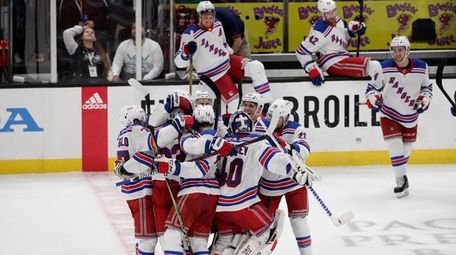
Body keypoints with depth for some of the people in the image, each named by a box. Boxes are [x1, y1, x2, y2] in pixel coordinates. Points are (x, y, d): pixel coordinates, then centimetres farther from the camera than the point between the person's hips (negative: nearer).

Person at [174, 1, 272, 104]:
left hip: (227, 61, 6)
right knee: (235, 101, -17)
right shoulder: (190, 34, -18)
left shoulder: (217, 24, 1)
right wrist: (186, 53, -36)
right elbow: (179, 62, -18)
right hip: (213, 73, -5)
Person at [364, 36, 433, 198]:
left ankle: (401, 173, 39)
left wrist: (425, 98, -8)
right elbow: (373, 86, -5)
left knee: (406, 149, 15)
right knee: (395, 147, -14)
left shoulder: (421, 67, -10)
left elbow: (427, 86, 9)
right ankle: (401, 180, -3)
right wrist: (372, 97, -25)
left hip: (410, 116, 3)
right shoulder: (384, 68, -16)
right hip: (389, 115, -3)